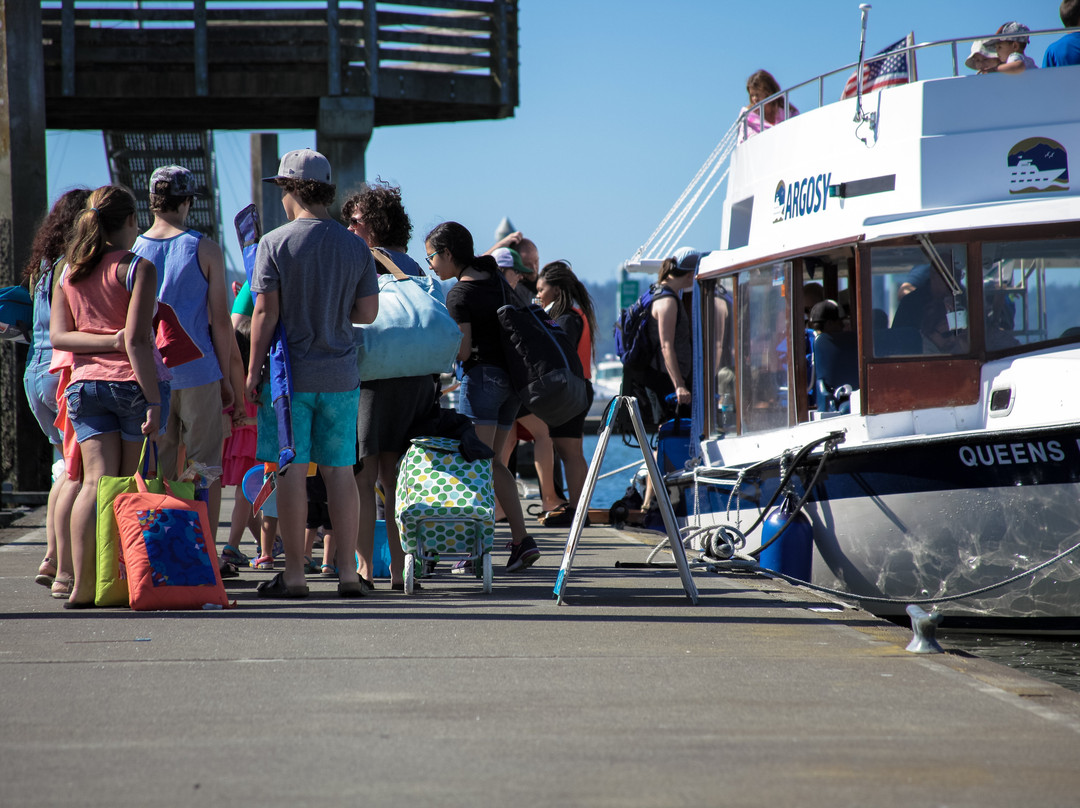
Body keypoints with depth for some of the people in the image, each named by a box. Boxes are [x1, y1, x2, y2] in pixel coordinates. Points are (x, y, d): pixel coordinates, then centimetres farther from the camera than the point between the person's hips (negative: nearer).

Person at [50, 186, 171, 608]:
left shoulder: (69, 272, 11)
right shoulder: (138, 269, -7)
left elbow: (57, 335, 3)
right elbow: (137, 341, -15)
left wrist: (107, 341, -4)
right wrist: (154, 400, -14)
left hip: (85, 383, 4)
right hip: (133, 382, -4)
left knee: (96, 482, -1)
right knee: (130, 487, 6)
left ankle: (83, 584, -14)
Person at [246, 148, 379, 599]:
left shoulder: (275, 244, -7)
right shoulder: (355, 247, 4)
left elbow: (265, 313, -9)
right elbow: (367, 312, 6)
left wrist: (253, 370, -4)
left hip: (290, 373, -3)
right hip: (341, 375, 3)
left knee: (291, 471, 0)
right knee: (339, 470, 7)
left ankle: (294, 574, 1)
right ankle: (348, 573, 6)